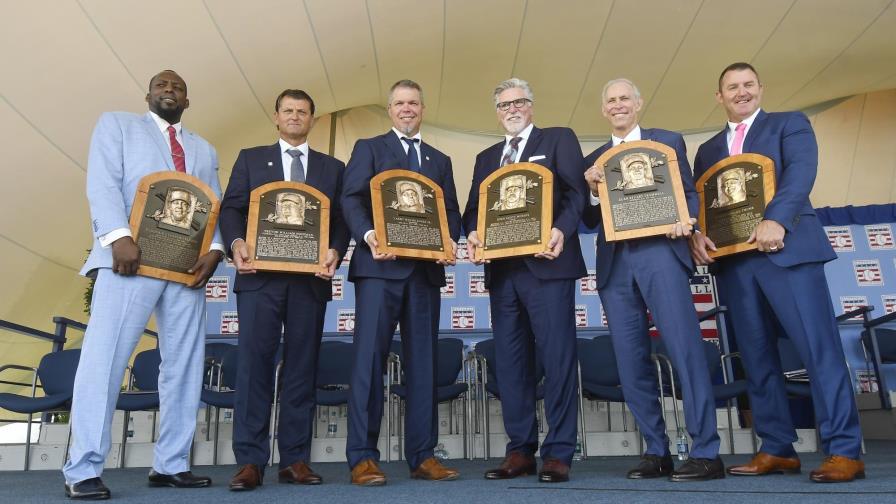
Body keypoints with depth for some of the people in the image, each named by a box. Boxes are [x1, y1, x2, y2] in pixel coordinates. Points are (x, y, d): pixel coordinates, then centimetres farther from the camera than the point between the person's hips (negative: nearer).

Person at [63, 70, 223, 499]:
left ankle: (171, 464, 8)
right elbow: (102, 184, 0)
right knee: (104, 359, -8)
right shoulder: (116, 124, 16)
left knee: (184, 367, 1)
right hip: (130, 256, -4)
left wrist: (215, 248, -6)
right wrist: (119, 236, -17)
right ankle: (83, 470, -2)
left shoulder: (204, 150, 26)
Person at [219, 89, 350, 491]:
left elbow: (342, 220, 9)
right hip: (261, 275, -1)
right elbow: (231, 208, 7)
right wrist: (236, 242, -13)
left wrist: (335, 251, -11)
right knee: (254, 363, -5)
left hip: (311, 277, 1)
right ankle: (250, 461, 0)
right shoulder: (250, 158, 15)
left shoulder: (332, 168, 17)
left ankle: (295, 459, 9)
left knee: (302, 367, 3)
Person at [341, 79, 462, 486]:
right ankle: (363, 457, -3)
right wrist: (368, 234, -19)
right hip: (380, 264, -3)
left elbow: (451, 211, 15)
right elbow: (351, 198, 0)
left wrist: (449, 241, -7)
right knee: (369, 356, -8)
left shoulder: (440, 160, 23)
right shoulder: (368, 147, 13)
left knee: (422, 361, 4)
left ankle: (422, 456, 10)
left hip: (425, 268, 4)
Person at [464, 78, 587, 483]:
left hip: (546, 262, -5)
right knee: (510, 361, 6)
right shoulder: (486, 158, 24)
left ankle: (558, 452, 3)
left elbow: (576, 191, -3)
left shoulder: (559, 139, 10)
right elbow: (474, 208, 16)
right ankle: (520, 450, 15)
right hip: (502, 268, 5)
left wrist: (561, 230, -21)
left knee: (556, 356, -5)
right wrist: (473, 233, -6)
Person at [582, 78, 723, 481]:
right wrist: (593, 188, -4)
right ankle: (657, 451, 12)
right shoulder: (593, 160, 20)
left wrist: (683, 220, -13)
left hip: (659, 252, -3)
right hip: (614, 264, 4)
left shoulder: (668, 142, 14)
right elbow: (590, 222, 14)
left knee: (685, 350, -10)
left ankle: (706, 453, -3)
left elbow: (689, 192, 8)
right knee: (631, 361, 3)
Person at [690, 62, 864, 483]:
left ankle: (844, 451, -1)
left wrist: (775, 219, -23)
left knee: (819, 348, -7)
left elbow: (801, 172, -7)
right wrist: (696, 233, -7)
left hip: (787, 248, -4)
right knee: (756, 358, 4)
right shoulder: (708, 149, 23)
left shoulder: (790, 124, 11)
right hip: (732, 259, 4)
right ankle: (777, 449, 11)